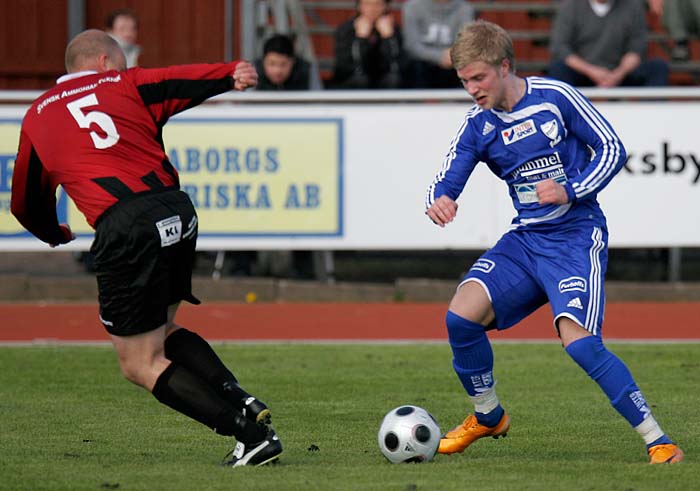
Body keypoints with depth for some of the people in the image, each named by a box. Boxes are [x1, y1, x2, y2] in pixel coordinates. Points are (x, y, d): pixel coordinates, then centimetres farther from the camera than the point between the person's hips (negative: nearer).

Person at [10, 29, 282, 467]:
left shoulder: (36, 118, 20)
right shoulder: (126, 85, 19)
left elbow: (26, 206, 31)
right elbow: (183, 82, -1)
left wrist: (56, 234, 51)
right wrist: (232, 74, -18)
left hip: (124, 230, -3)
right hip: (178, 214, 3)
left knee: (141, 365, 6)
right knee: (161, 329, 27)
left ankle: (253, 434, -6)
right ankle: (242, 401, 7)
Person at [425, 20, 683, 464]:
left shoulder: (555, 96, -9)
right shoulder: (478, 126, 3)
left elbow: (612, 149, -5)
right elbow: (446, 182, 0)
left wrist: (570, 191, -19)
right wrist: (438, 202, -25)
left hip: (577, 236, -5)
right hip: (526, 240, 5)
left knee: (578, 340, -24)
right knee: (461, 316, -12)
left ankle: (658, 441, -17)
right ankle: (488, 417, 13)